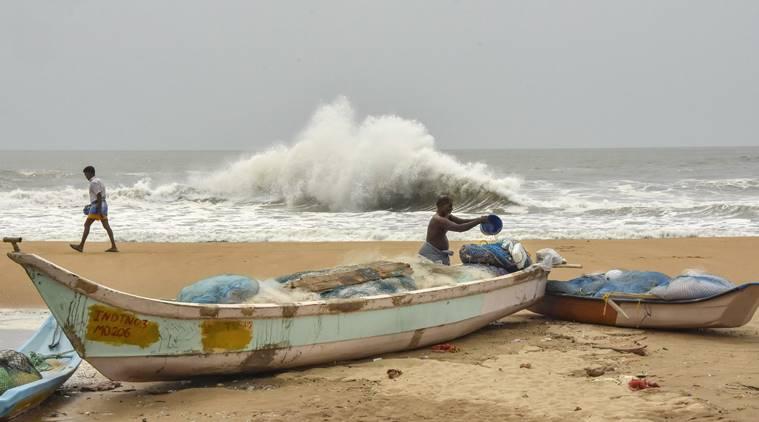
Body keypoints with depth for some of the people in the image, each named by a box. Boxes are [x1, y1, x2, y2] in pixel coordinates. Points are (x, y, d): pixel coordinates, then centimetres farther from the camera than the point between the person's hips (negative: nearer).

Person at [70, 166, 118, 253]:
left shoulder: (94, 182, -12)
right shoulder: (98, 181, 19)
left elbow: (99, 196, -20)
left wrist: (99, 210, -23)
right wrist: (91, 204, 28)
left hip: (97, 206, -10)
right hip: (103, 205, 10)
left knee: (87, 225, -3)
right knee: (106, 226, 3)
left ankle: (81, 246, 0)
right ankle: (114, 246, -3)